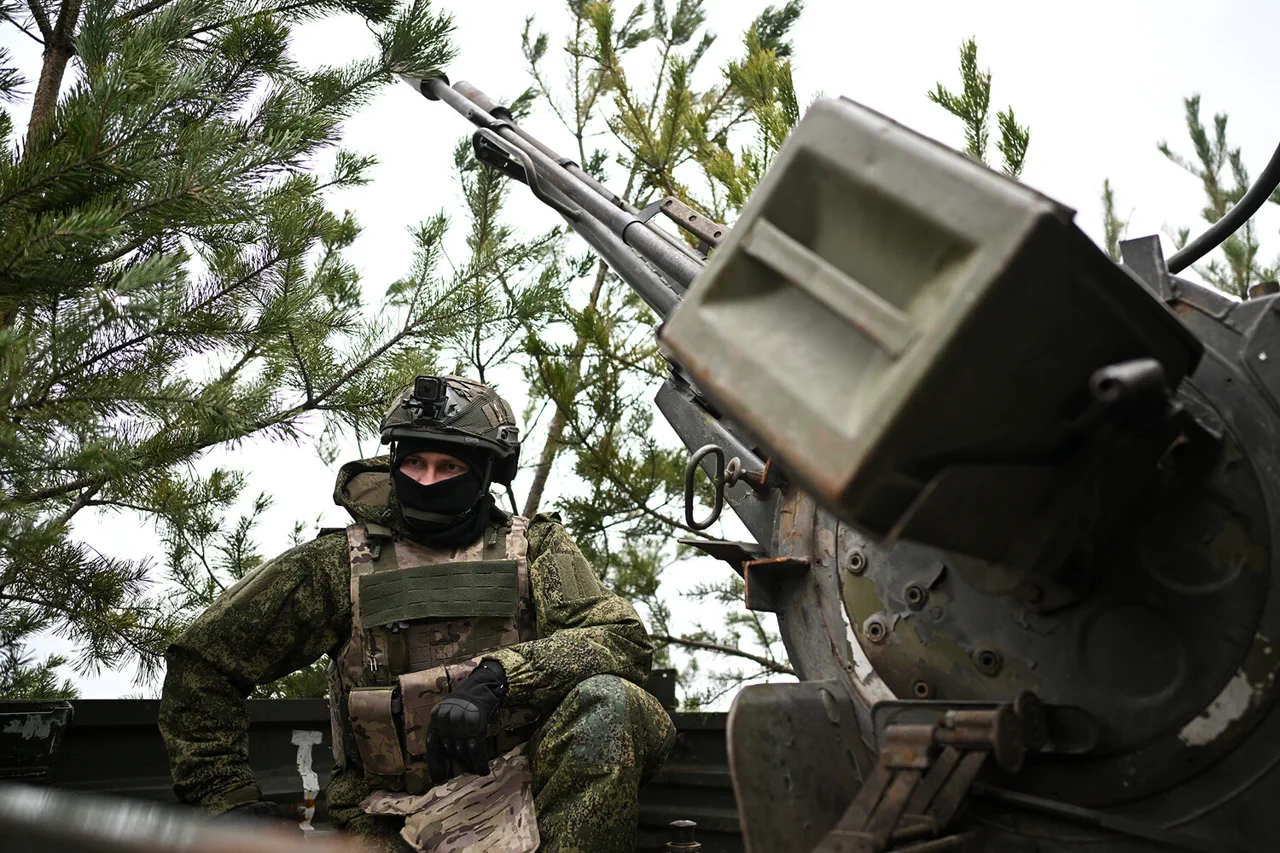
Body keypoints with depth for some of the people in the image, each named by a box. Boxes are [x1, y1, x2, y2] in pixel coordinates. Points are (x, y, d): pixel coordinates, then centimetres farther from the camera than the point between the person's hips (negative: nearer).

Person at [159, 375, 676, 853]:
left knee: (606, 701, -29)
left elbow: (626, 641, -9)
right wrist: (228, 800, 7)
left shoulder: (535, 548, 7)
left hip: (522, 786, 1)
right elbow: (201, 662, 13)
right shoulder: (340, 564, 8)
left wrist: (494, 677, -23)